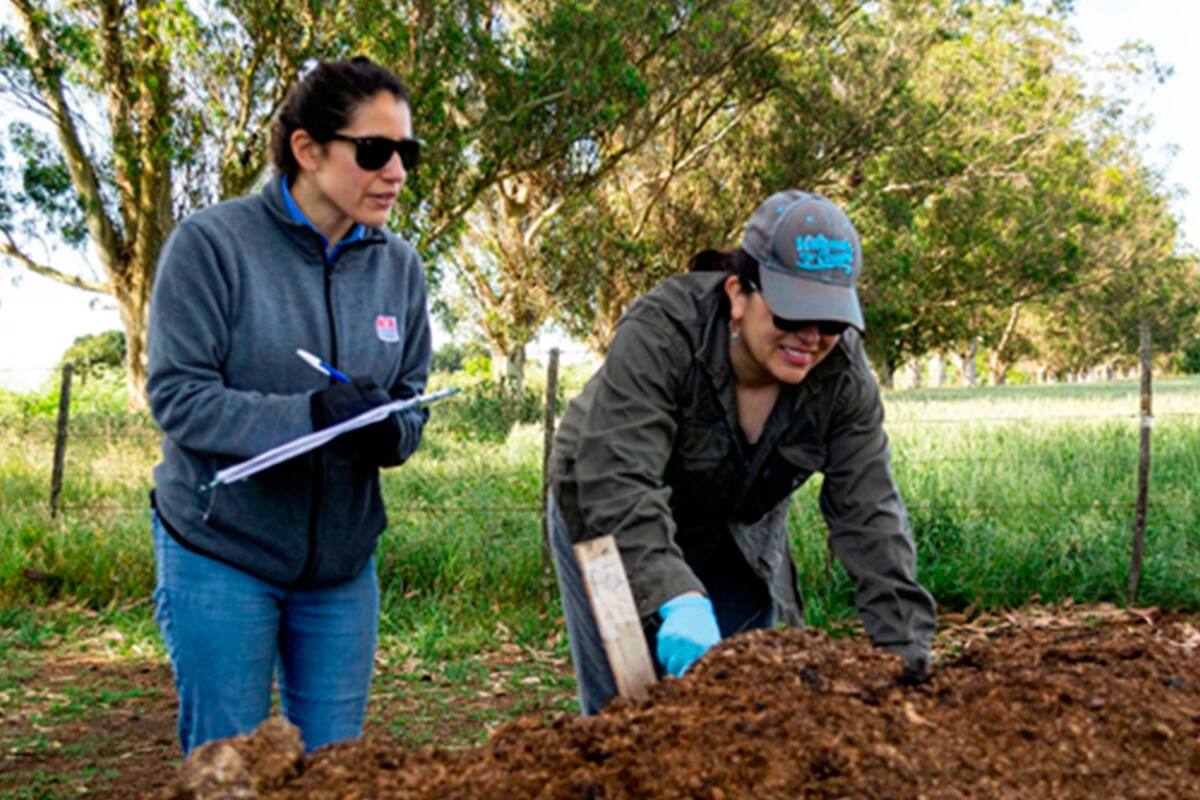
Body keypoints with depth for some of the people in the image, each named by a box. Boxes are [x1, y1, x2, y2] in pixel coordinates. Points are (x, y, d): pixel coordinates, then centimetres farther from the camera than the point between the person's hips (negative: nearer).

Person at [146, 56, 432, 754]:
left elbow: (412, 404, 7)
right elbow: (178, 395, -15)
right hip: (221, 552, -4)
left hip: (343, 562, 4)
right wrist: (308, 415, -28)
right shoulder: (213, 242, -11)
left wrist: (390, 428, -17)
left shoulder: (400, 265, 4)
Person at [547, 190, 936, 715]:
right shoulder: (660, 333, -32)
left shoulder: (843, 376, -20)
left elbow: (869, 515, -21)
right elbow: (618, 485, -41)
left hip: (735, 538, 4)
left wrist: (905, 652, -30)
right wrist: (677, 599, -53)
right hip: (609, 524, -3)